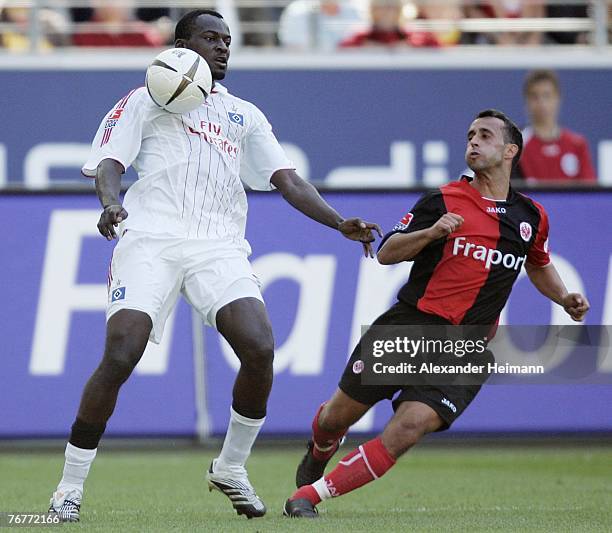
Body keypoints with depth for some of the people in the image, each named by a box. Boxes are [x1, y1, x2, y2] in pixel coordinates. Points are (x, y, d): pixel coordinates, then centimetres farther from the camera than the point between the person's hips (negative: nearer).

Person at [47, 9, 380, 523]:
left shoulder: (244, 114, 26)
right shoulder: (146, 99, 15)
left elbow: (288, 181, 19)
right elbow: (109, 162, 4)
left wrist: (341, 223, 4)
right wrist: (110, 201, -20)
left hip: (219, 245, 3)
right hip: (150, 239, -3)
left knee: (260, 349, -19)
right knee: (119, 358, -19)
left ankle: (230, 469, 3)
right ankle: (70, 489, -6)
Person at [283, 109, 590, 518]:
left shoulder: (531, 217, 12)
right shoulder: (443, 201, 2)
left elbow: (538, 264, 33)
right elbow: (386, 253, 0)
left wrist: (565, 298, 15)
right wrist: (431, 232, -16)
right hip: (409, 327, -1)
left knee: (408, 429, -21)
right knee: (338, 415, 6)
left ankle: (309, 495, -14)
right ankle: (319, 453, 45)